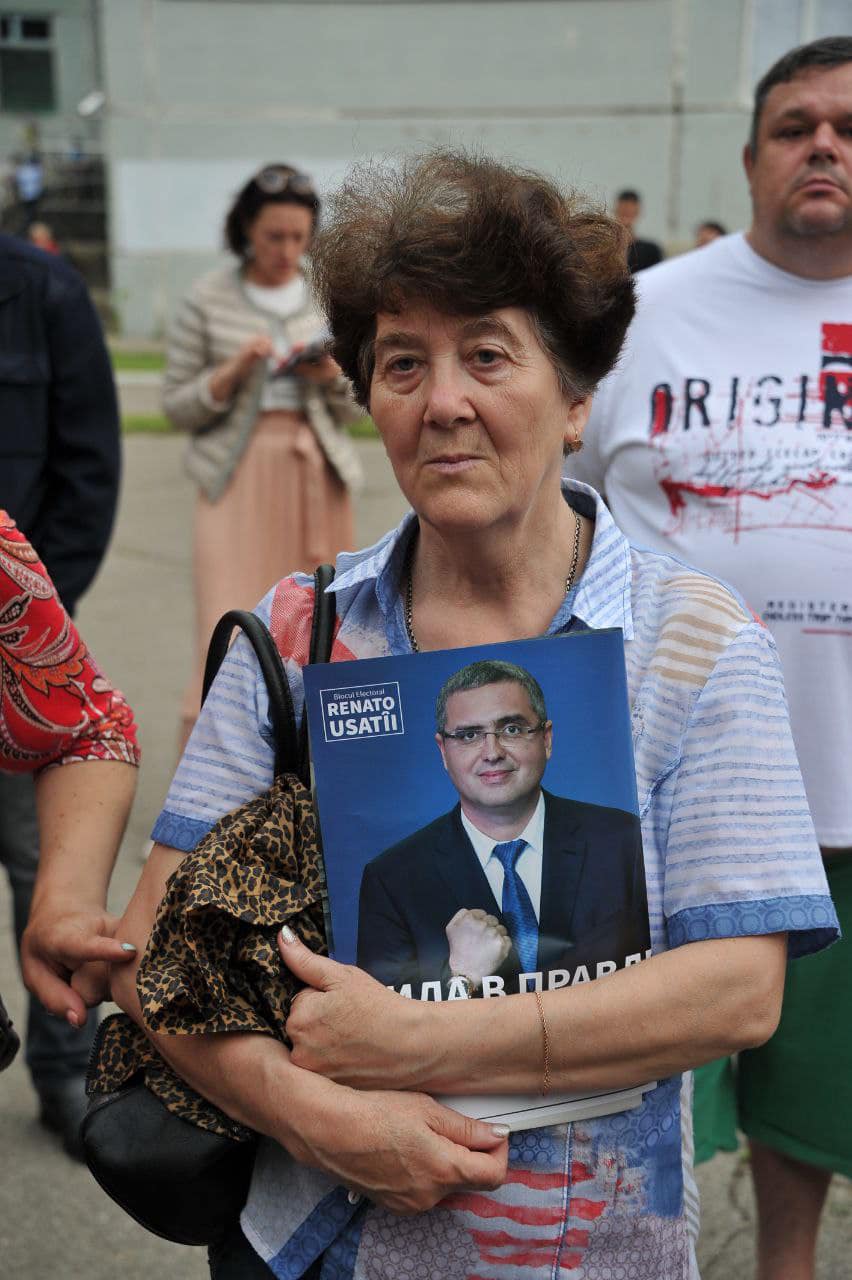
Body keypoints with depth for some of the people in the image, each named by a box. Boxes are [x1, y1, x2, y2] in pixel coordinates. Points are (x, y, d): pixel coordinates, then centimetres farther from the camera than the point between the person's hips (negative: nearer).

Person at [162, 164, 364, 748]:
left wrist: (332, 376, -8)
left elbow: (356, 408, 13)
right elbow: (177, 404, 2)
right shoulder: (209, 300, 1)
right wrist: (232, 373, -13)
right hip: (238, 477, -3)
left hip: (318, 477, 3)